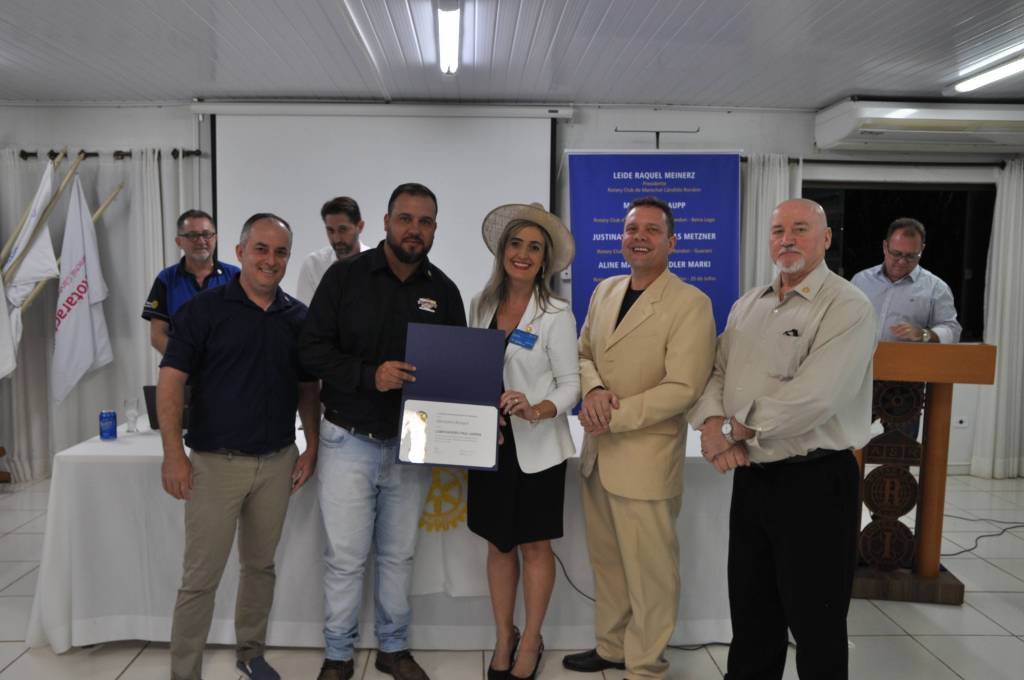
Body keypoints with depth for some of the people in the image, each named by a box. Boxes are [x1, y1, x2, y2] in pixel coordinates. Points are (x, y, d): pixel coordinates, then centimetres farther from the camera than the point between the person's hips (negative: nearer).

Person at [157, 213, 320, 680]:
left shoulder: (299, 317, 5)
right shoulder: (203, 309, -6)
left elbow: (308, 388, 12)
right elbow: (171, 382, -9)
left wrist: (311, 448, 6)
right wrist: (174, 454, -16)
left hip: (277, 462, 4)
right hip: (215, 461, -4)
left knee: (261, 564, 17)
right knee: (201, 577, 2)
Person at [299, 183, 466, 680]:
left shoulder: (443, 290, 3)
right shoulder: (345, 276, -5)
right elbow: (312, 349, -8)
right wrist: (369, 375, -22)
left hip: (412, 444, 3)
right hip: (349, 441, -2)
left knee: (398, 555, 15)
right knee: (346, 558, 6)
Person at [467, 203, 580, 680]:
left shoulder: (556, 314, -10)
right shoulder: (481, 305, 2)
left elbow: (571, 384, -10)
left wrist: (536, 411, -27)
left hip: (537, 447, -4)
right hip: (489, 442, 4)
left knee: (535, 547, 10)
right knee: (499, 545, 15)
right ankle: (503, 638, 34)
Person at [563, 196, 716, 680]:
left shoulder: (690, 303, -12)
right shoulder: (604, 290, 9)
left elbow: (682, 388, -17)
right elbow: (584, 353, 13)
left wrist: (615, 418, -18)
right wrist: (593, 389, -9)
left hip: (645, 458, -6)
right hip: (597, 452, 6)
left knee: (648, 570, 7)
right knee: (606, 560, 19)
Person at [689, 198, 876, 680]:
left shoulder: (847, 308, -13)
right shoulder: (747, 306, 11)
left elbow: (810, 398, -24)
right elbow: (715, 371, 9)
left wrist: (733, 429, -14)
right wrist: (712, 423, -12)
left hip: (815, 481, -6)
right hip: (751, 477, 6)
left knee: (815, 623, 9)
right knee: (751, 613, 20)